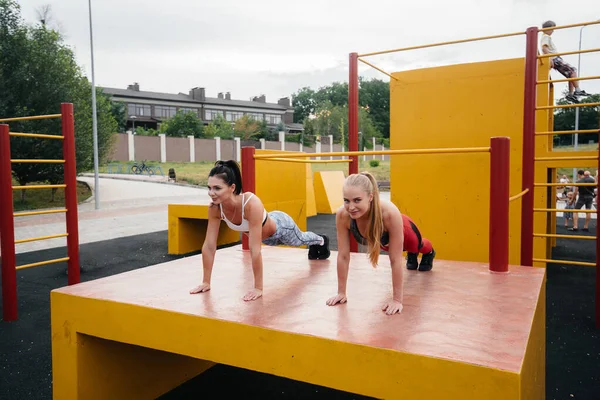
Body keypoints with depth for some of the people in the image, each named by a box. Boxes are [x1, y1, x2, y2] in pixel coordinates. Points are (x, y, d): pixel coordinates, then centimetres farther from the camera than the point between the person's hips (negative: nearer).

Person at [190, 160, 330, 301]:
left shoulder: (252, 204, -50)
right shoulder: (215, 208, -33)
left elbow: (255, 250, -48)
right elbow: (209, 246, -26)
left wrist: (258, 288, -45)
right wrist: (206, 282, -24)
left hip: (280, 226, -5)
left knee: (300, 240, 32)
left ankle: (321, 240, 69)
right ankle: (316, 242, 73)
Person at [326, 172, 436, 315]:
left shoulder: (390, 214, -50)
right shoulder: (342, 215, -42)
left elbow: (396, 260, -41)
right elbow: (343, 256, -30)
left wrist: (397, 299, -37)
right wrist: (341, 292, -25)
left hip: (403, 233, -2)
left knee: (417, 246, 37)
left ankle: (428, 252, 72)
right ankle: (412, 256, 74)